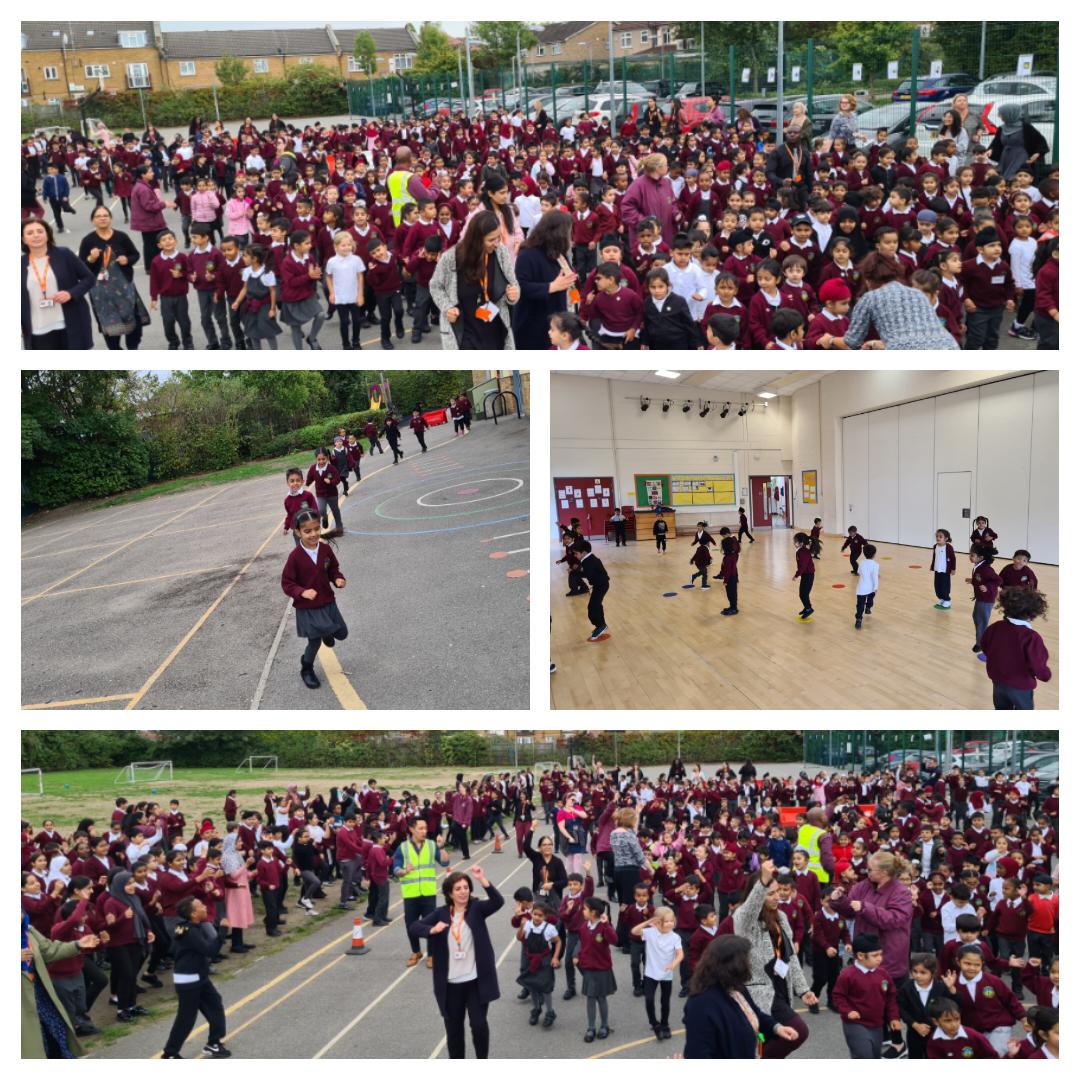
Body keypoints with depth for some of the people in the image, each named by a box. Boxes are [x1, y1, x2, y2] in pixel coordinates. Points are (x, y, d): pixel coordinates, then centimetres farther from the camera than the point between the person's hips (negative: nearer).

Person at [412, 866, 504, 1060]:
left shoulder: (476, 909, -5)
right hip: (451, 983, 2)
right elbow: (414, 927, -3)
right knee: (453, 1028, 12)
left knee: (479, 1024, -3)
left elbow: (498, 901, -23)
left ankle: (482, 1062, 22)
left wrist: (483, 879, -36)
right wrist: (432, 930, -23)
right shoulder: (441, 913, 0)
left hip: (476, 980, -2)